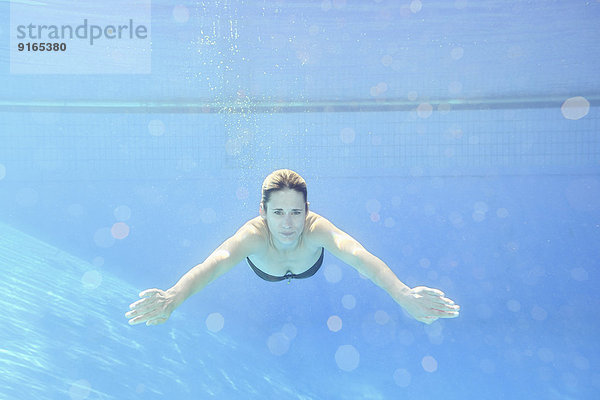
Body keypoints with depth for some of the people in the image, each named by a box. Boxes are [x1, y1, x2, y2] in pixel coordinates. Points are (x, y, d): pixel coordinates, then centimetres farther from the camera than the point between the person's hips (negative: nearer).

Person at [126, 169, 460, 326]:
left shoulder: (317, 228, -50)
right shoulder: (254, 234, -50)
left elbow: (358, 255, -68)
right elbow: (213, 264, -68)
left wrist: (402, 294, -87)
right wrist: (173, 298, -88)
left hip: (310, 264, 0)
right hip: (262, 255, 0)